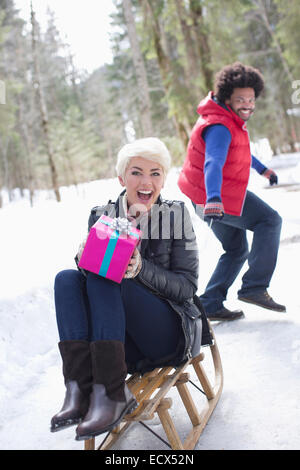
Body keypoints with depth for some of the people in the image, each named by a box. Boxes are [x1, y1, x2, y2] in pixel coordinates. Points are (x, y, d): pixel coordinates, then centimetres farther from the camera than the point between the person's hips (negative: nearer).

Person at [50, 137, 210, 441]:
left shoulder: (176, 215, -1)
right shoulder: (101, 216, 6)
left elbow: (187, 286, -5)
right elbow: (87, 264, -2)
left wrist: (140, 268, -23)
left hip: (169, 334, -3)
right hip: (118, 338, 4)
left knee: (103, 279, -26)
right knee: (67, 278, -20)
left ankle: (111, 393, -33)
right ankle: (79, 388, -32)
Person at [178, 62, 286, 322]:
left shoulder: (231, 119, 9)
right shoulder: (219, 127, -25)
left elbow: (239, 149, 29)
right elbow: (213, 164, -42)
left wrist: (262, 168, 42)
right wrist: (214, 199, -57)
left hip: (216, 194, 10)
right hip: (214, 196, -10)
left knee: (237, 250, 17)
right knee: (270, 221, -7)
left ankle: (210, 304, 16)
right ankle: (254, 287, -9)